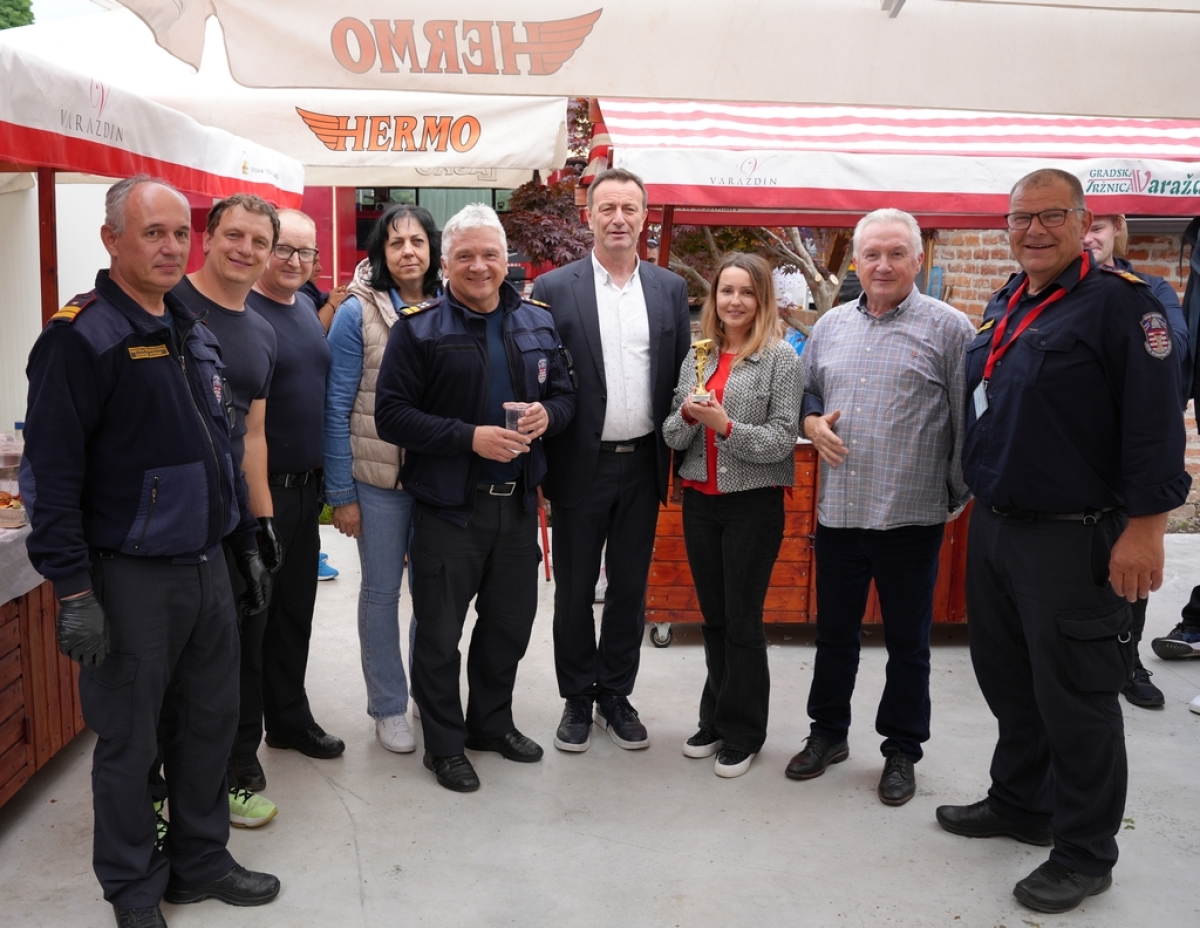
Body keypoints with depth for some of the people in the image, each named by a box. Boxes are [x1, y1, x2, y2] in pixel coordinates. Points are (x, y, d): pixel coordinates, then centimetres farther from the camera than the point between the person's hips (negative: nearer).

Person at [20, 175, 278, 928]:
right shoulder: (82, 338, -13)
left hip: (207, 568, 7)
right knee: (129, 739, 7)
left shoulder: (195, 335, 11)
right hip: (131, 577, -7)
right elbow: (52, 475, -16)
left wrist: (246, 547, 18)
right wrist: (73, 593, -19)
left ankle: (201, 859, 33)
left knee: (211, 721, 15)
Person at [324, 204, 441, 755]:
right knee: (381, 591, 9)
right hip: (379, 478, -2)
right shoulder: (358, 313, -7)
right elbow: (338, 406, -7)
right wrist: (341, 493, -9)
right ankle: (388, 707, 25)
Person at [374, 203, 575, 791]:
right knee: (439, 631, 6)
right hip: (448, 506, -5)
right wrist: (470, 438, -22)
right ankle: (444, 744, 24)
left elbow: (564, 392, 14)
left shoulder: (537, 323, 8)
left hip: (518, 502, 5)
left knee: (510, 622, 17)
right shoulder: (419, 327, -8)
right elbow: (391, 414, -14)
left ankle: (492, 723, 38)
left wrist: (547, 415, -10)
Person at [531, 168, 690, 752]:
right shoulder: (554, 289, -4)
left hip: (642, 465, 2)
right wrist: (541, 462, -10)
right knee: (574, 589, 10)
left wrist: (676, 456, 2)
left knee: (630, 588, 12)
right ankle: (577, 699, 26)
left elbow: (680, 376, 8)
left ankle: (616, 694, 28)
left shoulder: (670, 289, 5)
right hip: (582, 464, -2)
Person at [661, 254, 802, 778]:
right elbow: (673, 438, 8)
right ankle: (716, 720, 28)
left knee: (742, 621, 3)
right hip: (700, 500, 5)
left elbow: (783, 439, -11)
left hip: (753, 503, -4)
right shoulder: (697, 355, 8)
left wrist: (726, 425, -23)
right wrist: (686, 416, -12)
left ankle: (742, 733, 18)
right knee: (713, 617, 14)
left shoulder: (780, 357, -6)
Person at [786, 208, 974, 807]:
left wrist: (957, 496, -5)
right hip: (838, 511, 4)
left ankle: (902, 750, 27)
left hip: (911, 516, -4)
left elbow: (969, 423, -5)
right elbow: (805, 393, 20)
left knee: (907, 643, 10)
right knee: (834, 633, 16)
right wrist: (812, 423, -1)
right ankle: (828, 733, 34)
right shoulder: (830, 326, 10)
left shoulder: (949, 329, -5)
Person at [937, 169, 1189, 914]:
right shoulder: (1004, 306, 12)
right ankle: (1021, 804, 37)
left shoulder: (1121, 302, -11)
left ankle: (1086, 854, 18)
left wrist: (1145, 525, -21)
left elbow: (1155, 422, -17)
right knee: (1007, 678, 19)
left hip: (1073, 540, -8)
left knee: (1075, 699, 3)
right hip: (994, 528, 8)